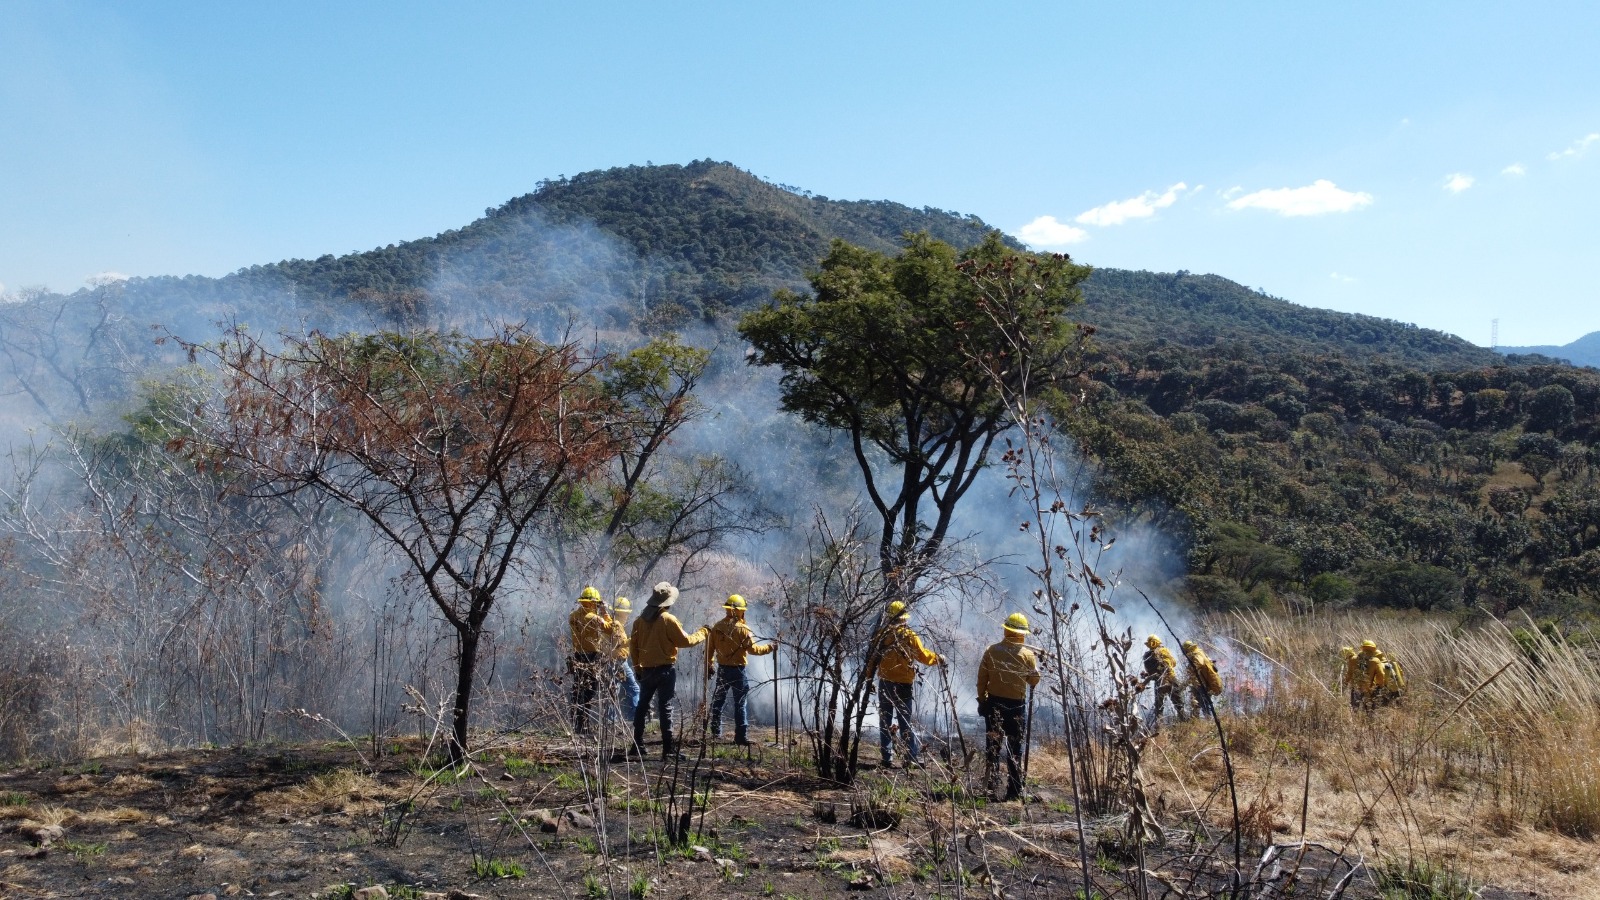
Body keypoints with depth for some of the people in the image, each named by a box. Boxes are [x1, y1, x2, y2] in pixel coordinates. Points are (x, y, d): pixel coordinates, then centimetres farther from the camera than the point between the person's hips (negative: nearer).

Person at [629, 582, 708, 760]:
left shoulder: (641, 620, 4)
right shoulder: (668, 619, -13)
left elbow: (633, 645, 9)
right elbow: (684, 641, -9)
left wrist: (637, 666, 19)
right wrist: (701, 634, 7)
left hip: (646, 669, 5)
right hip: (665, 669, -5)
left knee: (642, 705, 16)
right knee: (665, 708, -5)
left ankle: (637, 744, 22)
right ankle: (668, 749, -7)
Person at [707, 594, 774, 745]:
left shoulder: (717, 627, 2)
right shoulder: (741, 629, -15)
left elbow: (710, 648, 7)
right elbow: (752, 649, -15)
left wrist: (708, 665, 19)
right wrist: (768, 648, -2)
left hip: (722, 669, 6)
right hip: (737, 670, -6)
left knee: (718, 700, 18)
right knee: (741, 703, -2)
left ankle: (716, 731, 25)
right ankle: (741, 736, -4)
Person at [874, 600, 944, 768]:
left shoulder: (882, 635, -4)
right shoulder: (910, 636, -9)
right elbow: (924, 656, -4)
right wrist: (938, 659, 14)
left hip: (885, 683, 1)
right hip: (904, 684, -1)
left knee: (885, 721, 10)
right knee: (906, 721, 9)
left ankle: (887, 758, 7)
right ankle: (914, 757, 4)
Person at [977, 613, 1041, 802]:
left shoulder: (992, 651, -4)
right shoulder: (1028, 655, -8)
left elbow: (982, 678, -1)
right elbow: (1034, 680, 1)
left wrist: (981, 699, 9)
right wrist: (1036, 663, 17)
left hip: (994, 703, 1)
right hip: (1016, 705, -1)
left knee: (992, 747, 10)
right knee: (1014, 749, 7)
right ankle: (1014, 790, 7)